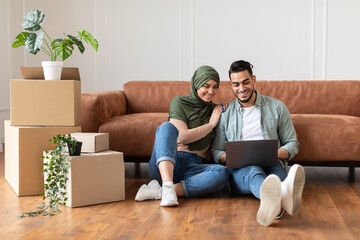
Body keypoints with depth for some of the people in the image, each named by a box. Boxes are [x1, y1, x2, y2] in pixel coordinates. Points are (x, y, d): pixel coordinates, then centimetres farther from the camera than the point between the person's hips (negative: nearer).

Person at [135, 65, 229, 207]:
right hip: (165, 164, -3)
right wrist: (210, 125, 1)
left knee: (222, 173, -31)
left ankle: (159, 192, -35)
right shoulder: (179, 102, 7)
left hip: (193, 167, 3)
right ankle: (167, 186, -48)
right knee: (167, 126, -31)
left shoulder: (215, 110, 19)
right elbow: (182, 137, -6)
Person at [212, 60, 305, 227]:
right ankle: (279, 200, -77)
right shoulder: (225, 113, 17)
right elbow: (215, 151, 16)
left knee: (276, 170, -38)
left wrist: (276, 154, -9)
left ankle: (273, 203, -76)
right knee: (254, 171, -39)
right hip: (239, 172, -1)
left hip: (271, 165, 1)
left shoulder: (276, 107, 15)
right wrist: (228, 157, -9)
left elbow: (292, 143, 15)